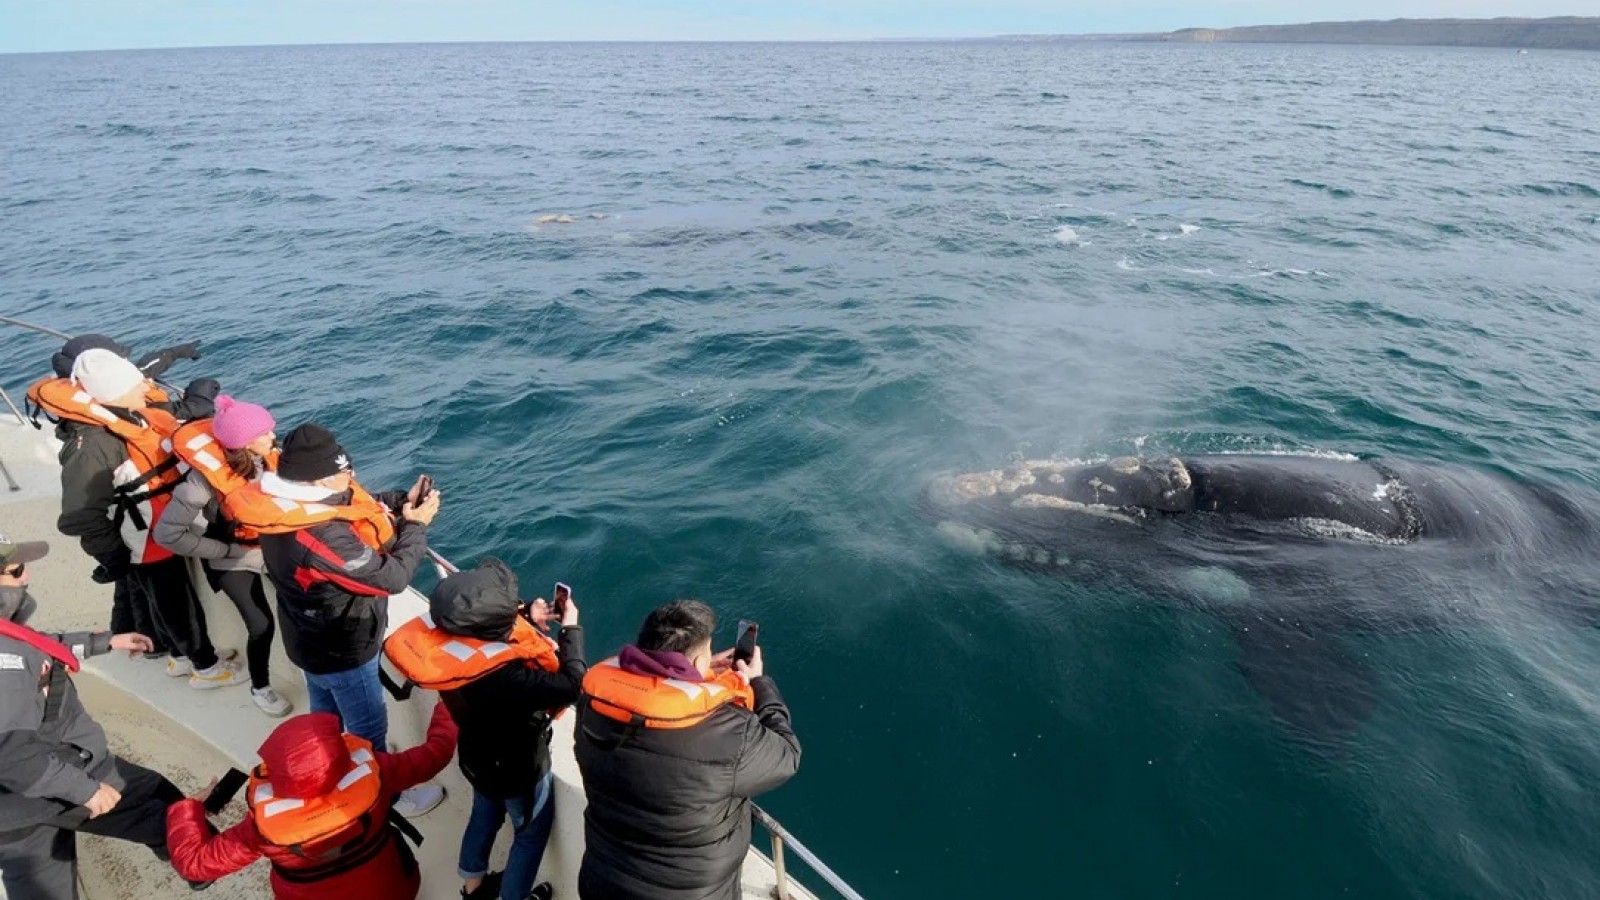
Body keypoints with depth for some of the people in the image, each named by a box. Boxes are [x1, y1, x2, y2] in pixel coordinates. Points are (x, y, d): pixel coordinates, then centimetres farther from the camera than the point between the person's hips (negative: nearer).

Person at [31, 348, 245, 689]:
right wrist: (114, 557, -20)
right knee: (177, 604, 11)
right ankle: (206, 667, 29)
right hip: (147, 544, -8)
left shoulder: (136, 414, -6)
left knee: (173, 599, 25)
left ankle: (183, 656, 44)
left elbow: (175, 441, 14)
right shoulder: (92, 444, -30)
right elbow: (81, 517, -29)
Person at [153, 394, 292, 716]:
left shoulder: (266, 455, -19)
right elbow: (166, 533, -27)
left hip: (271, 544, 5)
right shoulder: (207, 478, -33)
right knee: (262, 625, -4)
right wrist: (228, 550, -23)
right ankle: (260, 688, 24)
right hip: (233, 559, -5)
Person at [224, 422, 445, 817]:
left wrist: (403, 500, -15)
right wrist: (416, 526, -19)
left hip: (313, 639, 9)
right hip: (342, 651, -9)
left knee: (326, 715, 32)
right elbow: (391, 577, -31)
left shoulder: (290, 503, -14)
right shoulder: (323, 537, -40)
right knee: (369, 727, 16)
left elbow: (357, 507, 0)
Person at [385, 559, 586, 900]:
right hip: (518, 767, -7)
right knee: (532, 831, 23)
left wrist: (529, 619, -11)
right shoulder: (503, 676, -46)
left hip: (480, 754, 7)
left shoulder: (447, 631, -25)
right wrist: (571, 628, -27)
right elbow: (571, 685, -39)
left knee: (485, 814, 34)